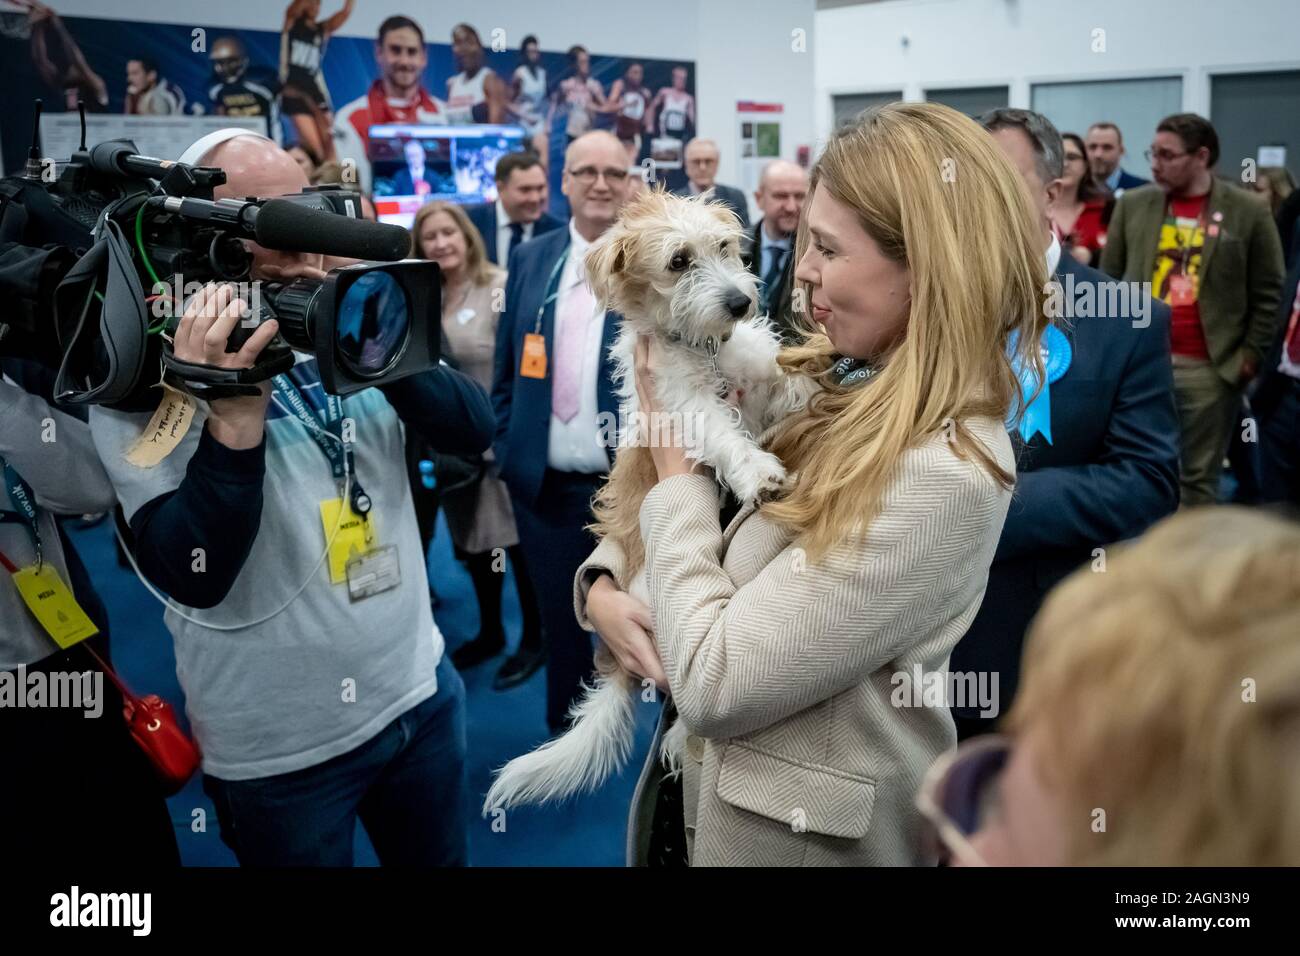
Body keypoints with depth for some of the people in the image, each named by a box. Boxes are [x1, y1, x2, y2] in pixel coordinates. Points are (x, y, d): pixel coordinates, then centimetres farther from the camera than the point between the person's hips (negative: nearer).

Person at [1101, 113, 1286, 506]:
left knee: (1200, 477, 7)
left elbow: (1269, 293, 3)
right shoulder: (1132, 205, 7)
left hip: (1210, 367, -2)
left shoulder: (1248, 213, 1)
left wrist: (1251, 352, -3)